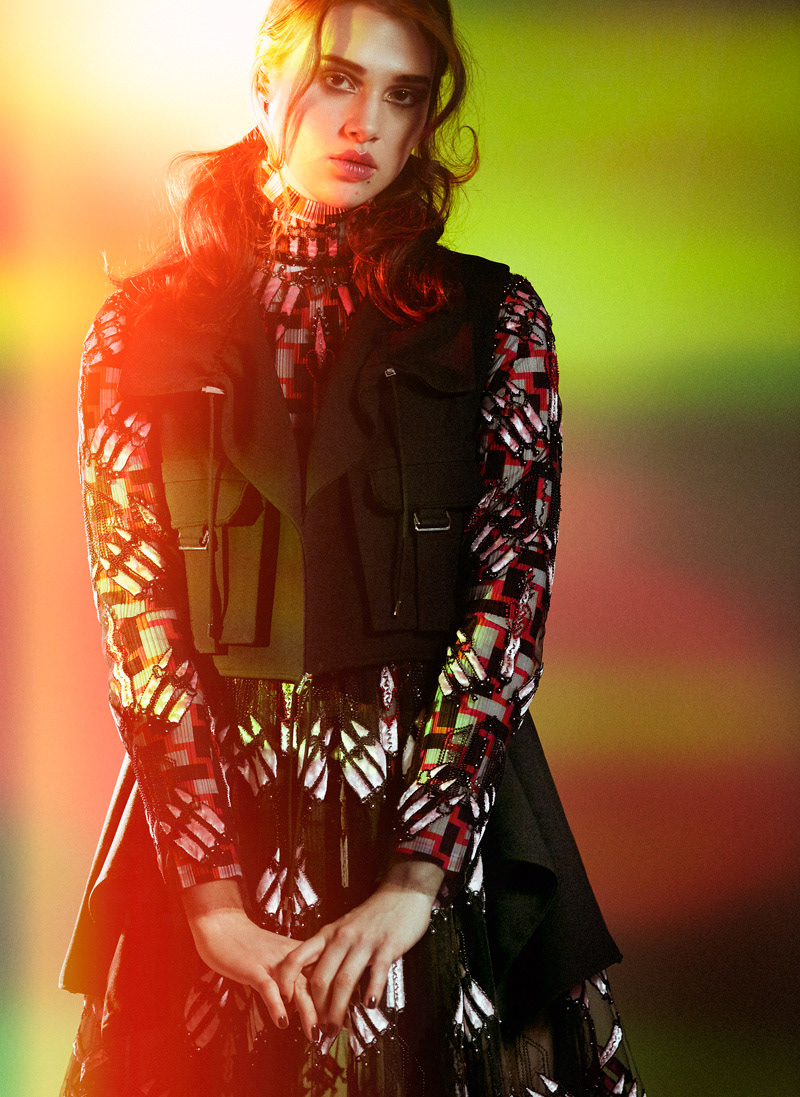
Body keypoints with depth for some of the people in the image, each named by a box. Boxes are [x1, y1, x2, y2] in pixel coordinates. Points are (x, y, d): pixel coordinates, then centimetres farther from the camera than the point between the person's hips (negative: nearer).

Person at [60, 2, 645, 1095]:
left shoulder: (492, 318, 2)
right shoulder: (146, 329, 2)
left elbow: (511, 595, -6)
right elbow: (140, 611, -5)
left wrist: (413, 879, -17)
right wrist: (215, 899, -15)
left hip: (442, 793, 0)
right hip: (209, 806, 0)